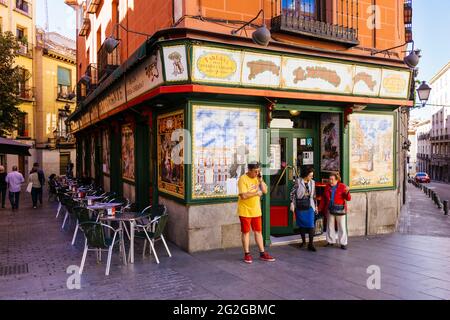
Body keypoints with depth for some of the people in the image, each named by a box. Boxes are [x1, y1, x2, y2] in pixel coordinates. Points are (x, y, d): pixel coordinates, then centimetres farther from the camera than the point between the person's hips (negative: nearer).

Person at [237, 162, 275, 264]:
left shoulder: (258, 178, 5)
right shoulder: (243, 179, -16)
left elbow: (265, 191, 2)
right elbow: (243, 195, -23)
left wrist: (260, 180, -10)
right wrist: (256, 193, -16)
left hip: (256, 211, 6)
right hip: (245, 211, -6)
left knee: (258, 232, 11)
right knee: (246, 232, 5)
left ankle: (262, 254, 19)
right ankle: (247, 254, 16)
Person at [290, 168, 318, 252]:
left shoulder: (312, 182, 5)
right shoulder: (298, 182, -6)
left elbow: (314, 195, 13)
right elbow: (292, 193, -3)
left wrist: (316, 206, 15)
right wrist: (292, 203, -8)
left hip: (309, 207, 2)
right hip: (299, 207, -2)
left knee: (311, 225, -7)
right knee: (301, 224, 9)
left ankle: (311, 244, -1)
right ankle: (303, 241, 27)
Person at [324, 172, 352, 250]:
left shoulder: (342, 186, -9)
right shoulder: (327, 187, 2)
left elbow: (348, 198, -10)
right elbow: (325, 198, 10)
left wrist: (347, 192, -29)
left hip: (340, 209, -4)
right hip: (330, 209, 4)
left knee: (342, 227, 2)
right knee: (330, 226, 11)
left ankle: (343, 243, 11)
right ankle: (331, 241, 24)